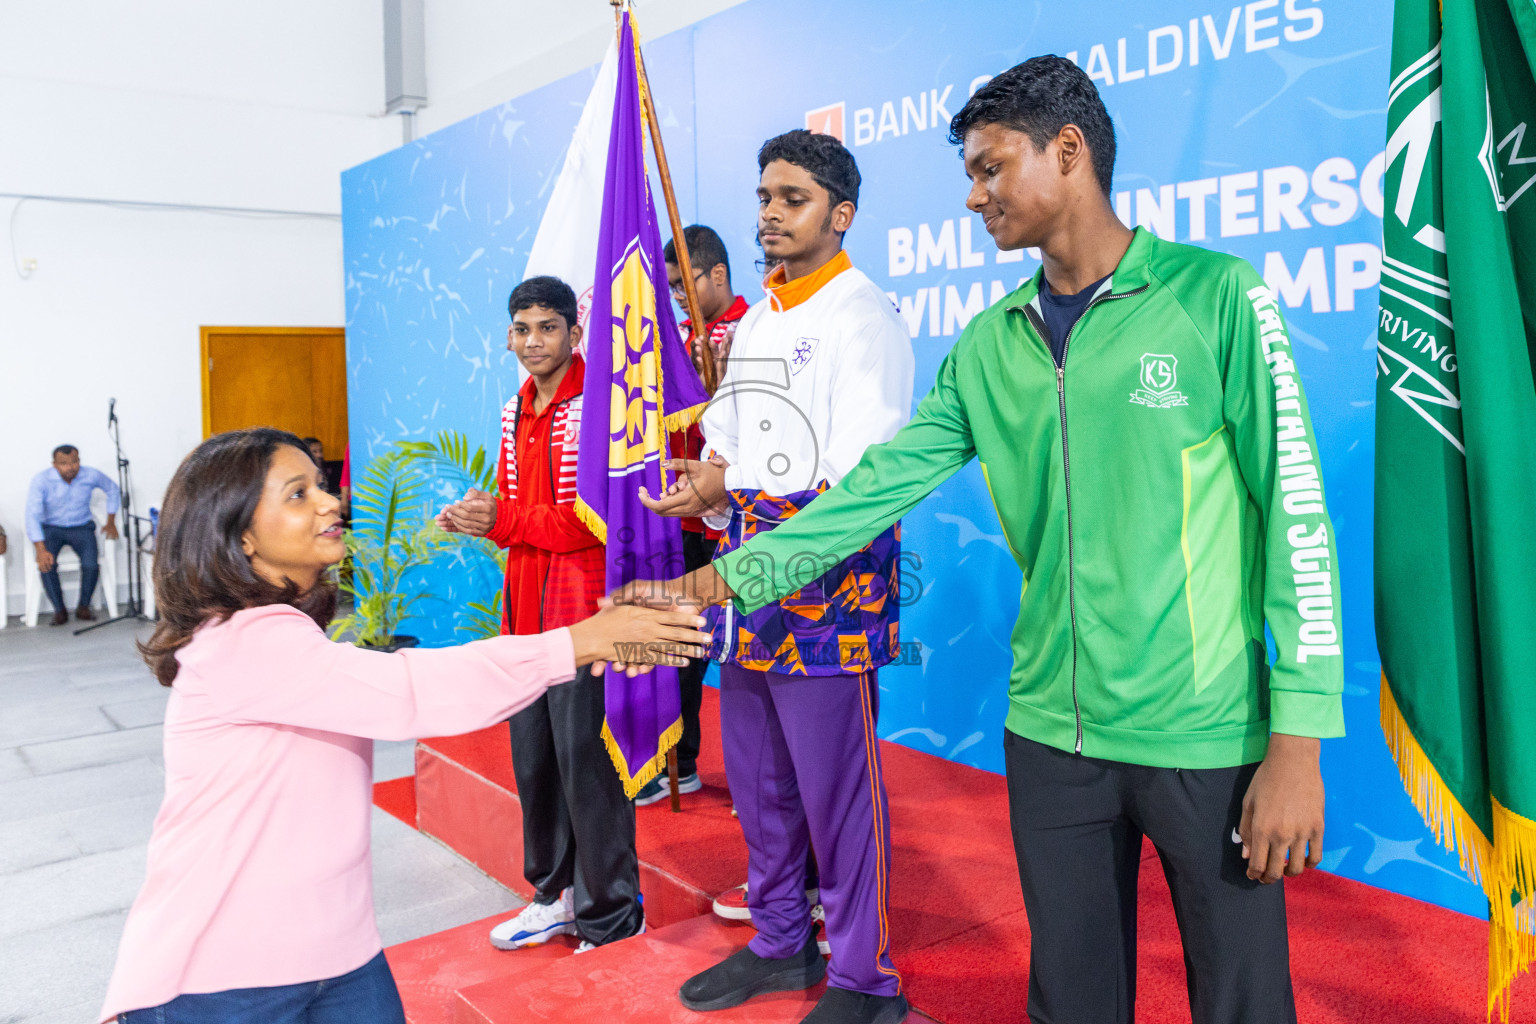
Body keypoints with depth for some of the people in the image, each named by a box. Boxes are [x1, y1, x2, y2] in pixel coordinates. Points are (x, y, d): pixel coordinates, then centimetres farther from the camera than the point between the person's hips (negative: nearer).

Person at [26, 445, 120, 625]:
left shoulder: (91, 476, -12)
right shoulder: (41, 481, -19)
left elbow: (112, 489, 10)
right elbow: (32, 516, -23)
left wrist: (111, 522, 9)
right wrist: (41, 550, -34)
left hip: (81, 527, 1)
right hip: (51, 528, -1)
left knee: (91, 564, -26)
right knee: (46, 563, -29)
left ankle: (83, 606, -1)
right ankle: (59, 609, -8)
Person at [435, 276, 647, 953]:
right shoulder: (515, 412, 14)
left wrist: (501, 522, -15)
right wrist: (478, 515, 0)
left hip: (583, 611, -8)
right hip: (525, 608, 8)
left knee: (588, 763, -1)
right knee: (533, 761, 16)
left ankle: (610, 916, 16)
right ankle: (556, 895, 33)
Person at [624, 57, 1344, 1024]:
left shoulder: (1216, 295, -7)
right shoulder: (989, 345, 6)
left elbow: (1295, 513, -8)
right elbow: (877, 488, 4)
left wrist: (1299, 740, -11)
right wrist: (720, 580, -3)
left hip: (1206, 738, -4)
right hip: (1052, 733, 4)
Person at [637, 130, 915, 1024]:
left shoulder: (865, 320, -9)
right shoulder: (752, 325, 17)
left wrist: (732, 497, -17)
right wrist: (706, 486, -2)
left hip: (829, 590, -8)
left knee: (839, 791, 2)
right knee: (759, 784, 18)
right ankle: (781, 942, 37)